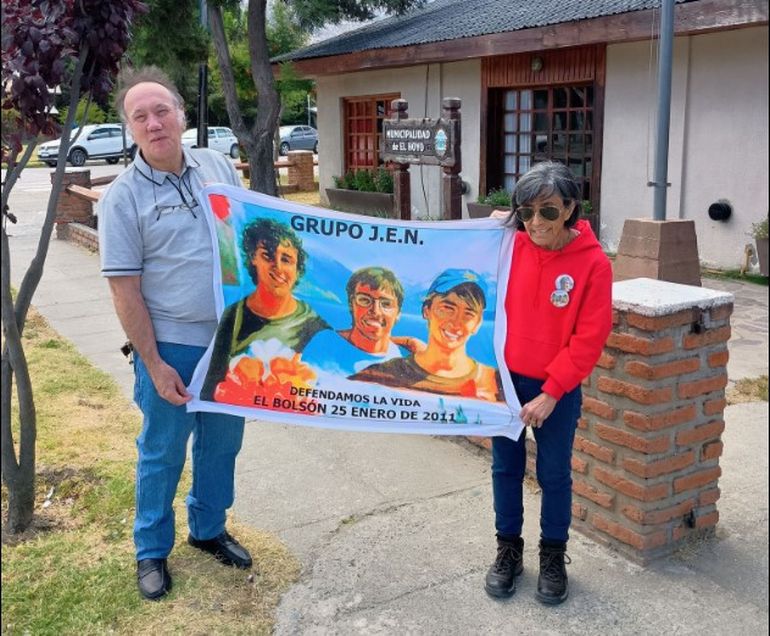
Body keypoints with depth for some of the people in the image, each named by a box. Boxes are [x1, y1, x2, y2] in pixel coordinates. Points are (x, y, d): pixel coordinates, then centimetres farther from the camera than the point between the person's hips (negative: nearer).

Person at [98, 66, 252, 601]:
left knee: (222, 444, 18)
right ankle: (151, 551, 31)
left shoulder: (219, 166, 2)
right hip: (172, 347, -4)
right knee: (163, 453, 10)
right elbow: (125, 290, -11)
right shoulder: (123, 197, -11)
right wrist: (154, 365, -14)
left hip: (233, 337, 4)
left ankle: (209, 529, 40)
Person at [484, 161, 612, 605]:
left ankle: (554, 556, 31)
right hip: (505, 379, 2)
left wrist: (551, 392, -14)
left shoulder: (593, 263, -14)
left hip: (558, 390, -2)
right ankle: (509, 550, 32)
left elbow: (589, 338, -13)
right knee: (506, 468, 13)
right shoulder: (508, 247, -7)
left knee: (554, 474, 11)